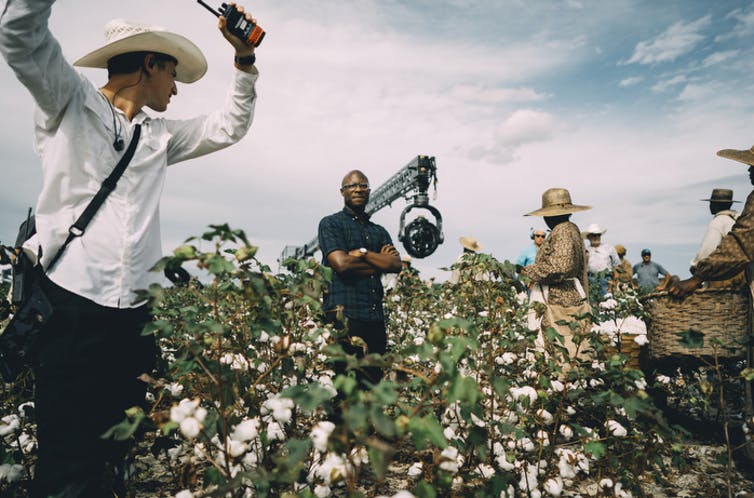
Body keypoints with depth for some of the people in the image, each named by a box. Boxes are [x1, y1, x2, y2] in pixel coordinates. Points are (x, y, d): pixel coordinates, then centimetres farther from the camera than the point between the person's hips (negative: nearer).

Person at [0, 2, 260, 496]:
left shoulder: (159, 135, 19)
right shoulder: (69, 101, 4)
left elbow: (230, 126, 24)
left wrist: (244, 58, 15)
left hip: (133, 313, 5)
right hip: (67, 304, -5)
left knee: (114, 456, 11)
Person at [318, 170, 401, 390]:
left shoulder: (379, 231, 21)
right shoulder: (330, 223, 4)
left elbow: (396, 264, 5)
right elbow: (341, 264, -11)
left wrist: (363, 253, -6)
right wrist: (380, 262, 2)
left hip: (375, 317, 6)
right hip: (343, 315, -5)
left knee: (374, 379, 7)